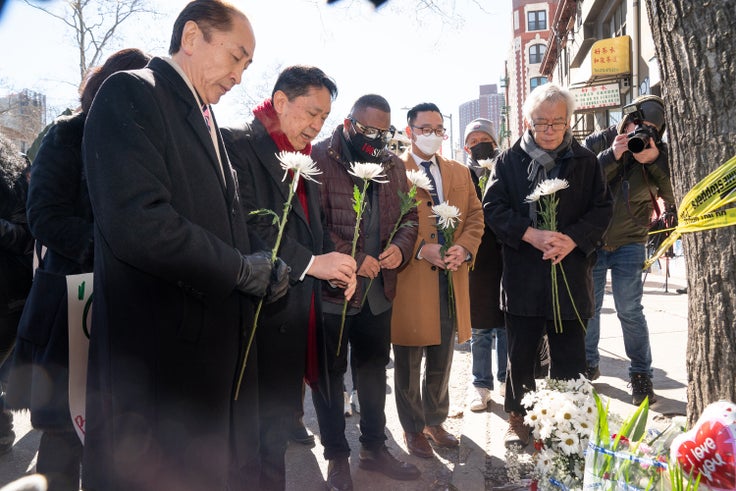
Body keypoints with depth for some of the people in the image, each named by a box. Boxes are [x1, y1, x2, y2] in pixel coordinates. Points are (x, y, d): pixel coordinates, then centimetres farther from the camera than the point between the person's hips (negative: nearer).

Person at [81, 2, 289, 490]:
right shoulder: (131, 93, -10)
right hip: (159, 352, -8)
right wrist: (241, 268, -14)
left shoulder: (206, 120, 18)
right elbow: (136, 221, -24)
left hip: (219, 345, 8)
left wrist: (265, 262, -1)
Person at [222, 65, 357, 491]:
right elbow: (248, 226, -21)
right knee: (266, 426, 2)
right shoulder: (239, 146, -9)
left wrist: (335, 263, 1)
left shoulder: (305, 159, 16)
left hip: (299, 317, 8)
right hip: (264, 315, -8)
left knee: (281, 417, 17)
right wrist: (309, 262, -23)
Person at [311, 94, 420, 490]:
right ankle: (337, 457, 25)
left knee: (374, 369, 17)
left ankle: (374, 448, 34)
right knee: (331, 373, 8)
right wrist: (353, 258, -20)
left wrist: (400, 246, -9)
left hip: (378, 290, 6)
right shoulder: (320, 158, -9)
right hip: (332, 289, -5)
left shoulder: (393, 165, 9)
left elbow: (409, 215, 12)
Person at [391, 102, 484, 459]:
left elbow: (475, 216, 11)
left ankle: (435, 421, 35)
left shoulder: (460, 172, 14)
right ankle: (413, 429, 26)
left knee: (441, 361, 16)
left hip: (451, 279, 5)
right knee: (409, 363, 8)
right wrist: (420, 249, -18)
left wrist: (464, 248, -7)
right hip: (410, 279, -5)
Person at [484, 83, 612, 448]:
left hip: (571, 274, 1)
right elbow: (492, 207, -4)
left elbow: (602, 209, 4)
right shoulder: (510, 160, 2)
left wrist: (573, 239, -14)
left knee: (569, 357, 7)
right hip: (522, 276, 0)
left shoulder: (584, 161, 6)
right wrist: (530, 234, -18)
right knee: (520, 354, 10)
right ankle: (518, 417, 28)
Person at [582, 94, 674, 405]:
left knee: (629, 310, -2)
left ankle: (641, 373, 15)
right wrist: (612, 156, -27)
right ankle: (587, 363, 29)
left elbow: (674, 196, -13)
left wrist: (655, 161, -25)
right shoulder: (598, 143, -6)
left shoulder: (659, 152, -4)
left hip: (629, 242, 0)